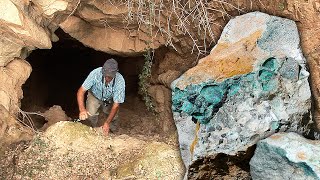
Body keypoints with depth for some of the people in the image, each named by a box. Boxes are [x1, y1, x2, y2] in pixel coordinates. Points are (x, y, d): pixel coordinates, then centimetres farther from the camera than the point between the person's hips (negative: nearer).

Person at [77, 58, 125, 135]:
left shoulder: (120, 81, -35)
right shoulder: (95, 73, -37)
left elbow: (116, 104, -29)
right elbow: (81, 91, -33)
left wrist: (107, 123, -38)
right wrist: (82, 109, -49)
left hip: (110, 99, 1)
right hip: (94, 96, -1)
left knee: (113, 117, -16)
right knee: (90, 114, -24)